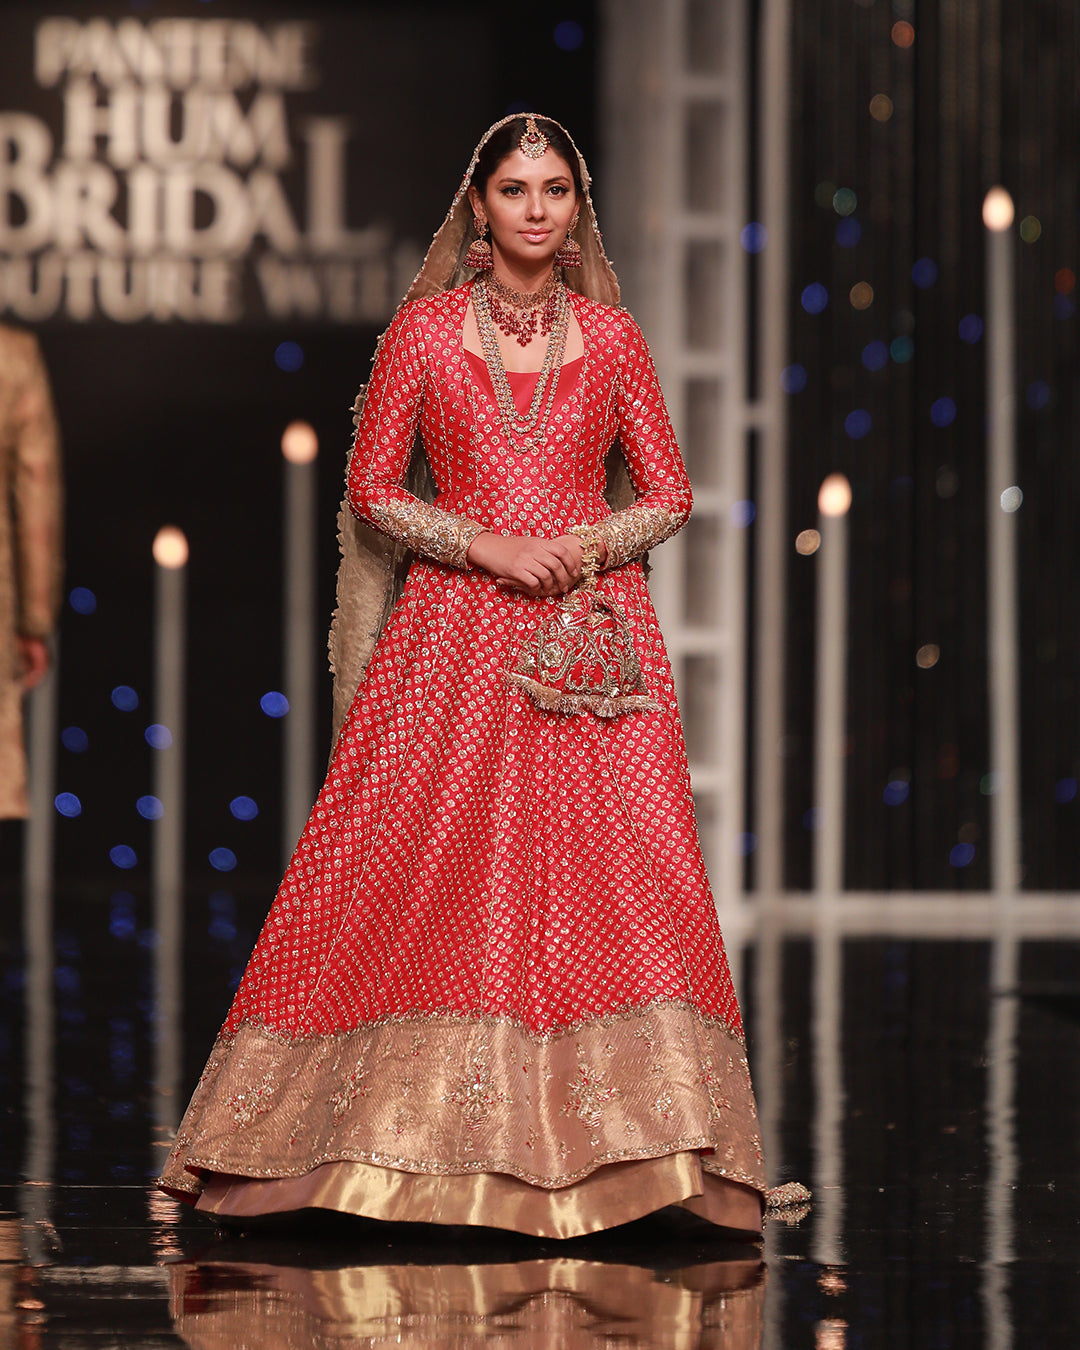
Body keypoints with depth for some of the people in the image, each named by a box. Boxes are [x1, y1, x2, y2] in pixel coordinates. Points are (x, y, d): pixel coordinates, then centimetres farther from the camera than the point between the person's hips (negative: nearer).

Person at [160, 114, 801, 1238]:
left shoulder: (611, 337, 9)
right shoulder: (423, 331, 5)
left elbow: (667, 494, 10)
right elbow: (373, 489, 3)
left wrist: (576, 548, -8)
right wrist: (489, 545, -10)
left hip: (591, 632, 1)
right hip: (456, 633, -1)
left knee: (609, 876, -7)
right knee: (425, 877, -6)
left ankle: (625, 1137, -3)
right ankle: (416, 1121, 2)